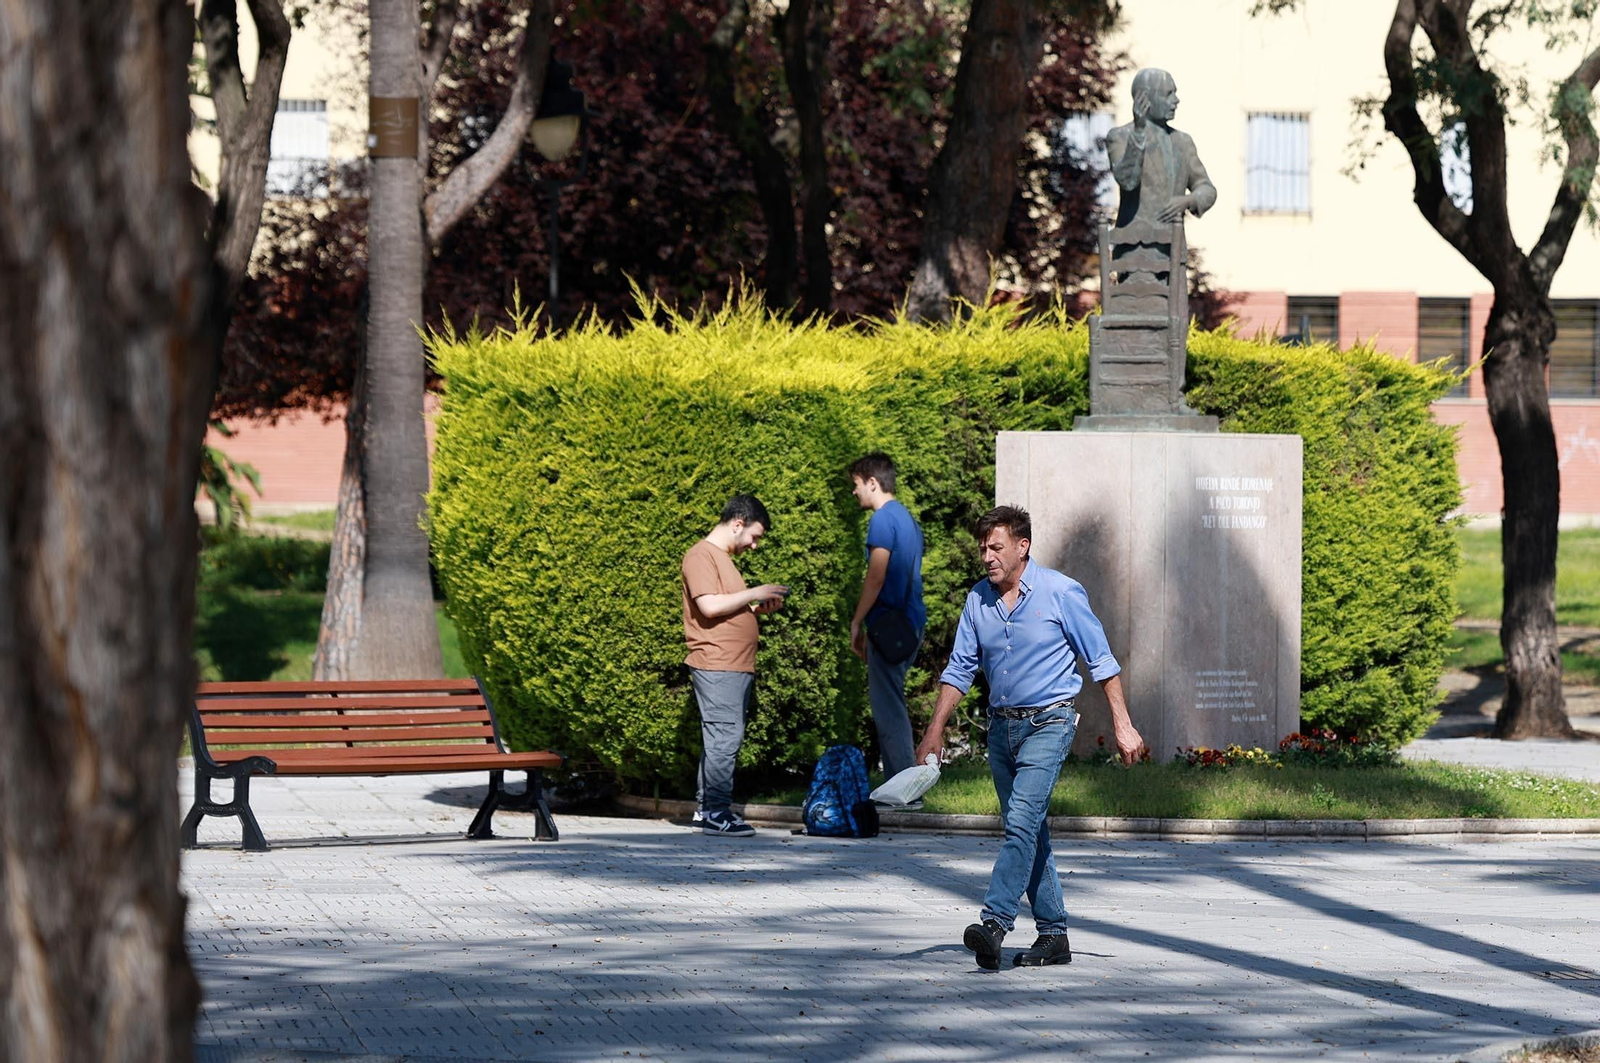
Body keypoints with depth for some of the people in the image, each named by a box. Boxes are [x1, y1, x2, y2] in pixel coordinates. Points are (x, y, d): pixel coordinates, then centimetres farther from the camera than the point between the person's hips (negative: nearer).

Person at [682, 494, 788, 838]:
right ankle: (716, 812, -12)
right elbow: (709, 606, -19)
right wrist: (754, 594, -11)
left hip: (736, 667, 10)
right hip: (716, 665, -10)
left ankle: (708, 809, 14)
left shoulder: (722, 557, 23)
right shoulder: (701, 555, -8)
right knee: (725, 736, -13)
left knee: (722, 738, 10)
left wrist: (757, 609, 11)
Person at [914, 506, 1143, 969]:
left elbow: (1101, 662, -3)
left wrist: (1122, 726, -5)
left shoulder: (1061, 593, -8)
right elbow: (960, 669, 12)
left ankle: (995, 924, -31)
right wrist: (936, 729, 5)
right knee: (1028, 832, 9)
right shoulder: (978, 601, 6)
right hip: (1001, 725, 6)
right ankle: (1053, 935, 15)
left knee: (1022, 822, -19)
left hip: (1048, 723, -6)